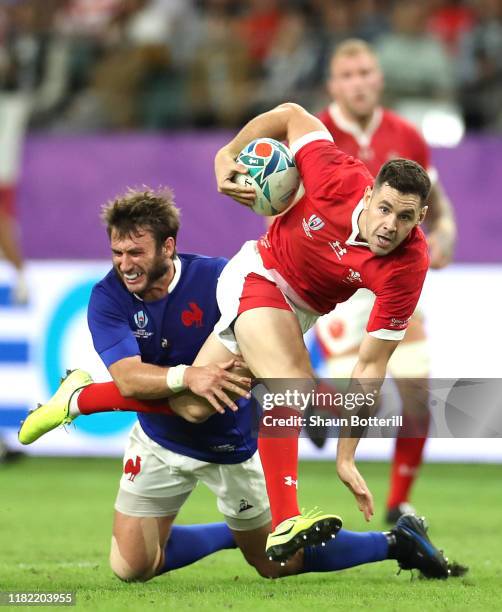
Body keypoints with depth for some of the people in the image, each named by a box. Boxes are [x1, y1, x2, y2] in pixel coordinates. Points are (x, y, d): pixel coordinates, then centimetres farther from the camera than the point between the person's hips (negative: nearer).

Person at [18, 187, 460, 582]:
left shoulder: (216, 278, -22)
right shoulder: (108, 299, -18)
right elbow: (128, 379, -32)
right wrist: (186, 377, -49)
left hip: (229, 447, -3)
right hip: (159, 442, 3)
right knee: (130, 568, 1)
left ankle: (397, 542, 29)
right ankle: (235, 533, 24)